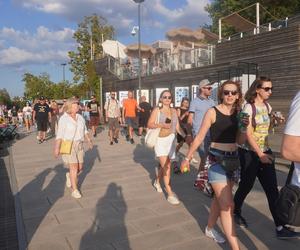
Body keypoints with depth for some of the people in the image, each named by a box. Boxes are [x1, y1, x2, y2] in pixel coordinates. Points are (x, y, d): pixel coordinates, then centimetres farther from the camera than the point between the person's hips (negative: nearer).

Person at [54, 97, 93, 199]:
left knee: (80, 168, 9)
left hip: (79, 145, 6)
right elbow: (59, 135, -15)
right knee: (74, 168, -8)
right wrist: (57, 148, -20)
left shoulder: (80, 117, 6)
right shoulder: (63, 119, -12)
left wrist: (89, 140, 4)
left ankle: (69, 175, 41)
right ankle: (75, 190, 6)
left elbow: (84, 131, 15)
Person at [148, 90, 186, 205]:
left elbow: (177, 127, 9)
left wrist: (185, 136, -3)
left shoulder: (174, 111, 8)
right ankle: (170, 194, -6)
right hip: (160, 140, -5)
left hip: (171, 140, 5)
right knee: (166, 167, -10)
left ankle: (157, 181, 43)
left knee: (164, 165, 16)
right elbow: (150, 124, -10)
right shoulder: (157, 110, -4)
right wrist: (161, 125, -25)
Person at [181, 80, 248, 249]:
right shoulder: (212, 112, -11)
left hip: (233, 159, 6)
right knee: (227, 205, -6)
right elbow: (200, 137, -7)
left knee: (220, 199, 19)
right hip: (216, 159, -6)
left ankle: (210, 229, 40)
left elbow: (240, 141, 7)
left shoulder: (239, 113, 4)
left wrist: (244, 127, -11)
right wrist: (188, 158, -3)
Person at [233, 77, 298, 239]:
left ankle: (280, 227, 8)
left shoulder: (267, 107, 8)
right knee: (246, 186, 7)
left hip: (266, 152, 6)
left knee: (272, 189, 2)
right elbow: (248, 134, -17)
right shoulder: (249, 107, -12)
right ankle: (236, 213, 32)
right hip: (250, 153, -6)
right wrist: (260, 154, -21)